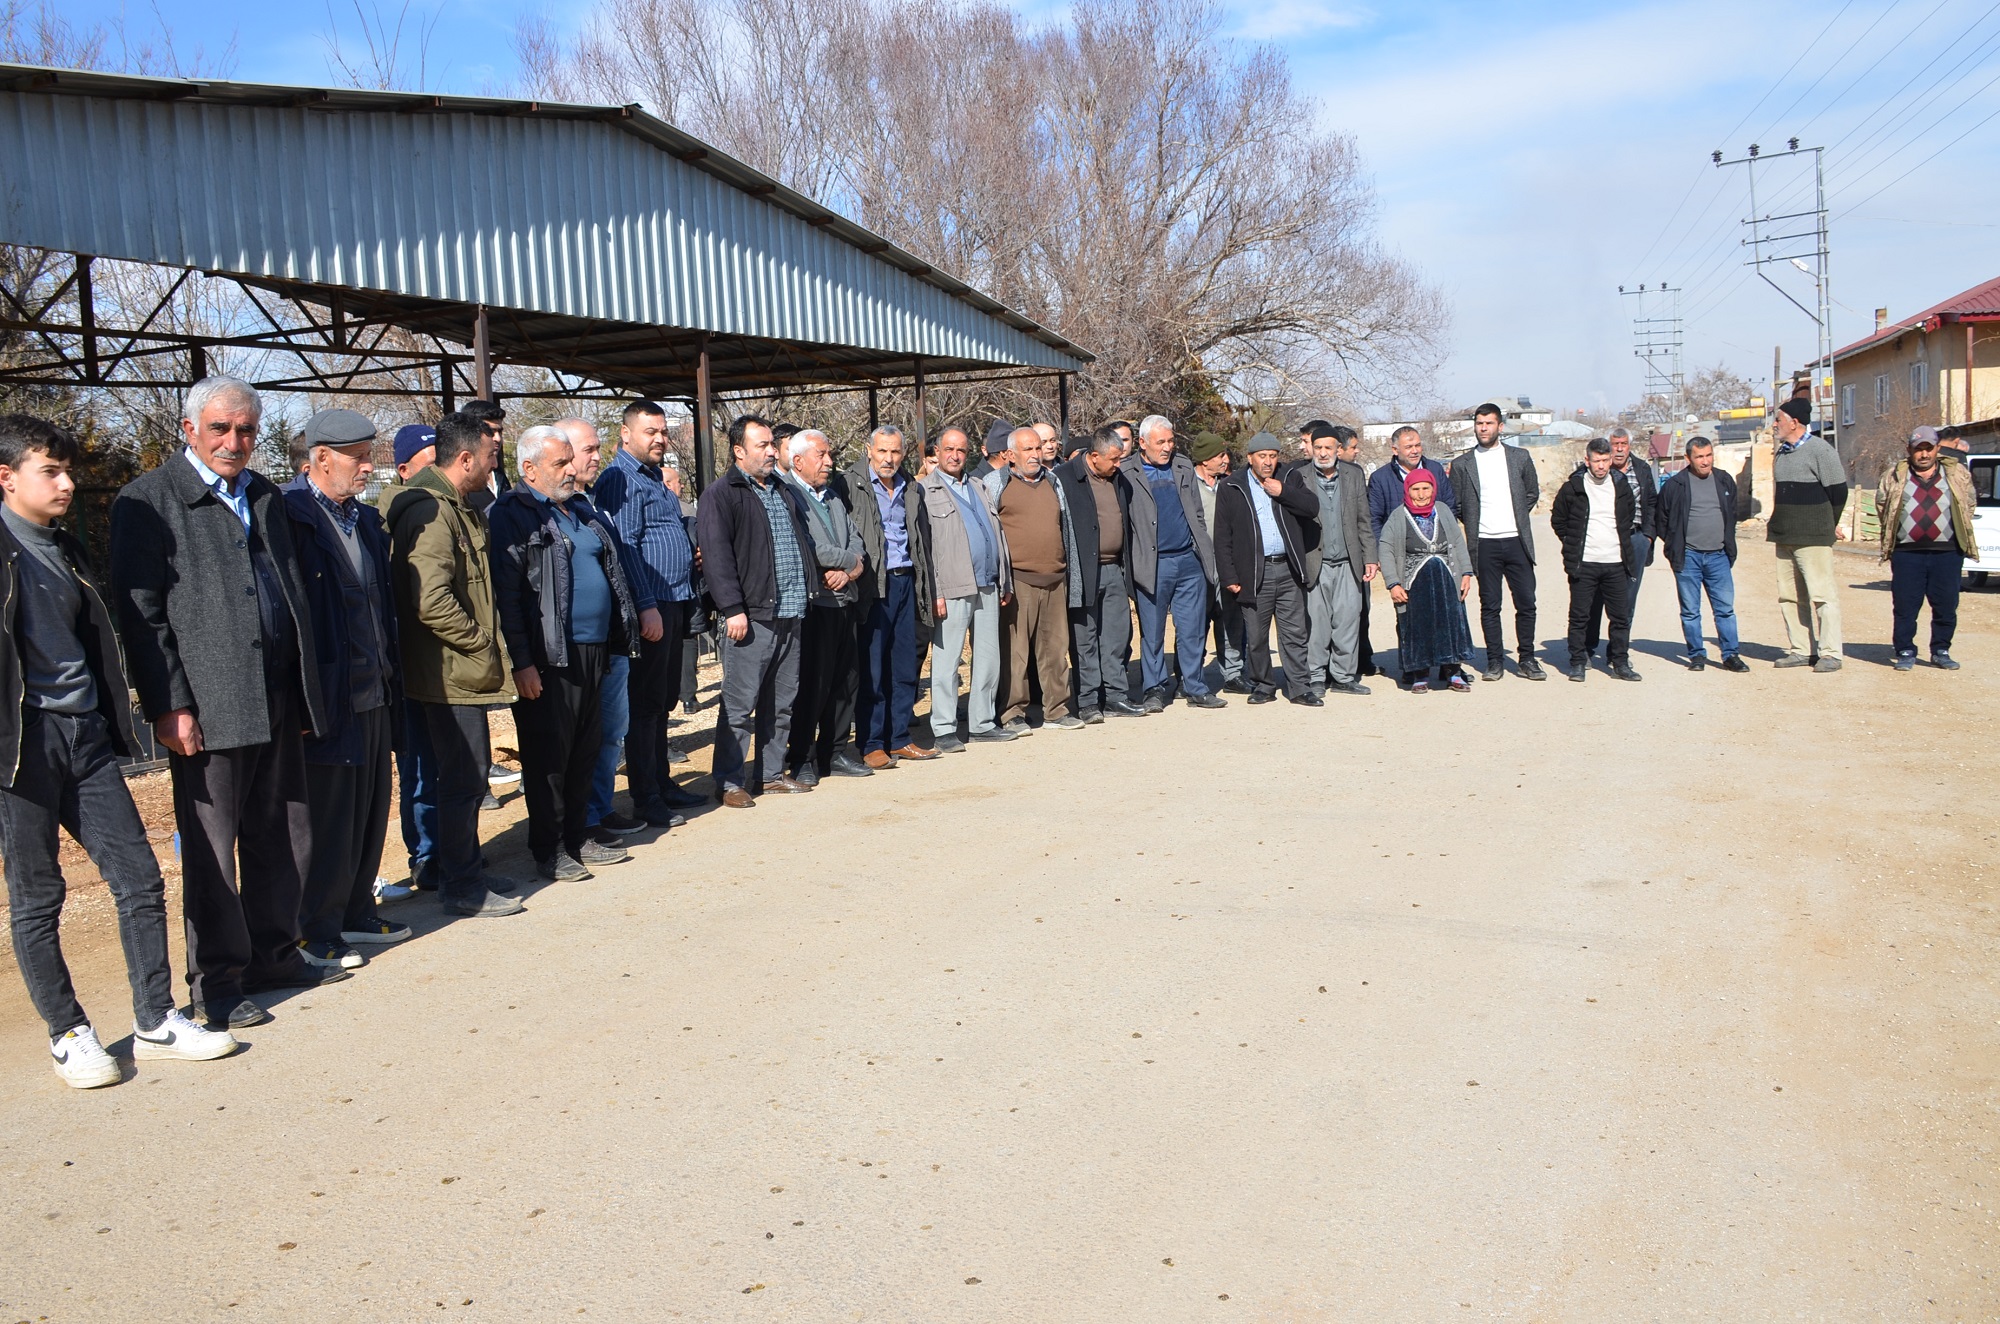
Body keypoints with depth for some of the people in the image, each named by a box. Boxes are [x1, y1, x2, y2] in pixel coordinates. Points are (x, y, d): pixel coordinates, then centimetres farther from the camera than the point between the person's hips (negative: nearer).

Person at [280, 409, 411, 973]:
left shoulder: (366, 519, 15)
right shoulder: (290, 515, -11)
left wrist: (391, 677, 15)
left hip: (373, 693, 8)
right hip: (326, 697, -8)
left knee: (370, 811, 15)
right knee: (327, 819, 1)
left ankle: (356, 914, 28)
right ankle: (316, 932, 14)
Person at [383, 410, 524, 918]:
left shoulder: (457, 508, 16)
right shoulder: (430, 511, -17)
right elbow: (431, 603, -26)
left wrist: (487, 644, 17)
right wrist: (481, 642, -15)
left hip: (465, 671, 10)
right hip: (451, 672, -10)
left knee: (471, 775, 17)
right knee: (463, 778, -3)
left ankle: (465, 872, 28)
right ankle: (461, 888, 7)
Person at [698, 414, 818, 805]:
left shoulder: (786, 492, 19)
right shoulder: (721, 495, -4)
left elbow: (805, 542, 29)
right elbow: (717, 555, -12)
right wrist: (733, 609, -18)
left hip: (791, 614, 7)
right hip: (751, 616, -7)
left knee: (781, 703, 12)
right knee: (739, 704, -4)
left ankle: (772, 773, 22)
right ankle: (729, 782, 3)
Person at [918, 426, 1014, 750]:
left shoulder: (979, 488, 19)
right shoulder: (925, 490, -1)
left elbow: (997, 534, 20)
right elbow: (922, 545, -7)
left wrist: (1005, 582, 14)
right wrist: (934, 593, -14)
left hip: (987, 586, 6)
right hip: (952, 589, -6)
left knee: (988, 658, 9)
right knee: (946, 660, -3)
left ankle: (982, 722, 19)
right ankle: (943, 729, 2)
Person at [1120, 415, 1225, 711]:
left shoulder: (1184, 468, 12)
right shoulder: (1126, 474, -2)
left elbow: (1197, 516, 15)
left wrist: (1206, 555, 10)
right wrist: (1131, 566, -8)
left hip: (1189, 562, 4)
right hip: (1152, 565, -3)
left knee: (1193, 630, 6)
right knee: (1152, 633, 4)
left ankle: (1195, 688, 15)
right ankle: (1154, 690, 15)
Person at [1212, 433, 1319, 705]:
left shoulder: (1291, 480, 12)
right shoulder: (1231, 488, 3)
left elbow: (1312, 508, 0)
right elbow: (1222, 536, 1)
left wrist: (1283, 492, -9)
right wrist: (1229, 577, -5)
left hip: (1288, 570, 2)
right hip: (1254, 573, -2)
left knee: (1295, 633, 4)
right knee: (1256, 636, 4)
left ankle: (1299, 688, 11)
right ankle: (1262, 686, 18)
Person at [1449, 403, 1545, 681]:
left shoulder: (1520, 457, 8)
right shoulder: (1462, 464, 4)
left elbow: (1532, 492, 18)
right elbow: (1455, 506, 9)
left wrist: (1516, 517, 10)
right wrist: (1473, 524, 4)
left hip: (1516, 541, 1)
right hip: (1484, 544, -1)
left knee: (1526, 603, 1)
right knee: (1489, 606, 3)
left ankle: (1527, 659, 13)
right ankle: (1495, 661, 11)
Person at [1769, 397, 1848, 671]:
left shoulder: (1820, 449, -8)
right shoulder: (1780, 453, 15)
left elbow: (1838, 490, -6)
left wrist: (1830, 526, 2)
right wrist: (1775, 525, 13)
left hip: (1812, 538, -8)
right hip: (1784, 538, 8)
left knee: (1822, 594, -6)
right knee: (1789, 597, 8)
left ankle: (1830, 653, -3)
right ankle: (1800, 650, 14)